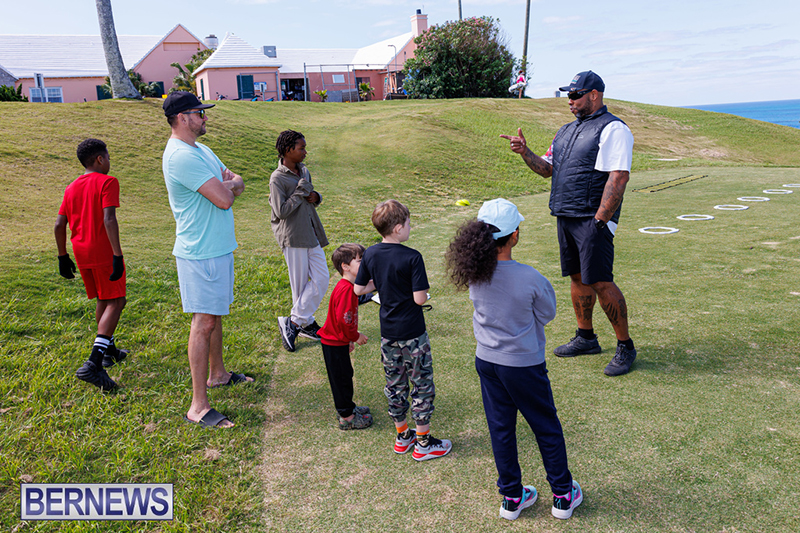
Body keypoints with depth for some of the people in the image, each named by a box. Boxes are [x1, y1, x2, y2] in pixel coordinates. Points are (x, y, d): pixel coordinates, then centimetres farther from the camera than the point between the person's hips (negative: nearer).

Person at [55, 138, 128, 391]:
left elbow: (59, 224, 11)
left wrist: (63, 257, 19)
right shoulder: (107, 182, -8)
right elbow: (109, 220, -20)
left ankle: (109, 351, 34)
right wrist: (117, 256, -22)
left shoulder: (72, 188, 13)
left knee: (102, 300, 21)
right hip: (104, 252, -7)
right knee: (115, 303, -6)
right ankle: (93, 364, -18)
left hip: (81, 253, 8)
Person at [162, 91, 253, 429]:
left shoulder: (200, 150, 14)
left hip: (219, 247, 10)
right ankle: (199, 405, -1)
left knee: (215, 315, 20)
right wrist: (228, 186, -2)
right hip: (201, 253, -10)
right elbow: (224, 199, -25)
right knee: (204, 322, -7)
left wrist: (226, 184, -9)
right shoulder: (181, 156, -20)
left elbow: (236, 183, 13)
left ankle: (217, 374, 37)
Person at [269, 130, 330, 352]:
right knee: (300, 284, 2)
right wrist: (300, 193, -16)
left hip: (311, 234, 8)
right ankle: (306, 322, 18)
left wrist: (315, 197, 0)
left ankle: (295, 322, 12)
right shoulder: (277, 178, -12)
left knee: (322, 278, 3)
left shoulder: (304, 171, 11)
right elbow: (281, 211, -19)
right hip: (292, 236, -7)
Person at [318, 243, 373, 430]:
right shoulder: (346, 289, -26)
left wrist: (349, 338, 21)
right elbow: (343, 320, -28)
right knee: (342, 378, 2)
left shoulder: (347, 287, 7)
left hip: (338, 340, 10)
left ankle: (346, 407, 37)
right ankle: (346, 417, 15)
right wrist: (356, 336, -13)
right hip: (334, 344, -10)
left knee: (345, 375, 21)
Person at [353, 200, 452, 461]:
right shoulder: (412, 258, -20)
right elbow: (420, 299, -21)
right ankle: (423, 442, 19)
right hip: (412, 333, -6)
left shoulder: (370, 254, -3)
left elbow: (359, 288, 3)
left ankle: (402, 436, 33)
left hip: (387, 333, 6)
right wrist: (415, 289, 0)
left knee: (395, 385, 18)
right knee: (422, 385, 9)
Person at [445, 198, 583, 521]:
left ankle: (512, 498, 33)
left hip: (486, 361, 5)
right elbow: (547, 315, -6)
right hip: (524, 365, -4)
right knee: (547, 429, 16)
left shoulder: (474, 273, -10)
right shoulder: (531, 279, -24)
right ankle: (563, 496, 32)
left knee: (500, 429, 17)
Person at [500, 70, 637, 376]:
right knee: (577, 277, 13)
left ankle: (625, 346, 8)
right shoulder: (567, 131, 19)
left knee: (600, 282, -7)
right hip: (565, 216, 8)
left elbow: (619, 178, -16)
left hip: (592, 219, -8)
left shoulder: (612, 129, -8)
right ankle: (586, 338, 27)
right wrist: (525, 153, 3)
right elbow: (548, 169, 20)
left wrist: (599, 220, -20)